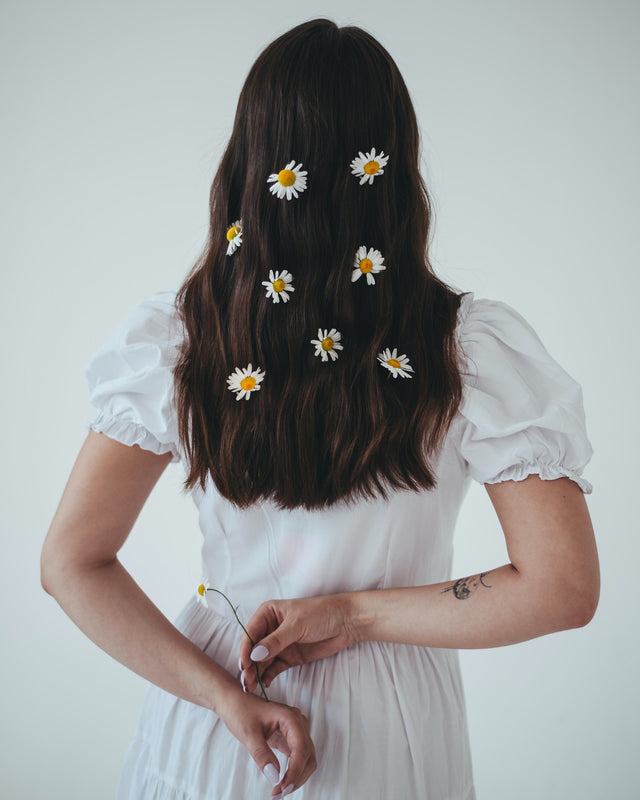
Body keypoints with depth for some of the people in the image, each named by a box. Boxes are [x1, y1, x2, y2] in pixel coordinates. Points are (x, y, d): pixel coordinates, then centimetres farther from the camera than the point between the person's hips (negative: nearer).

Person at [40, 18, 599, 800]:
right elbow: (564, 588, -17)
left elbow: (73, 563, -12)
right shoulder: (473, 348, -19)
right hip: (384, 736, 0)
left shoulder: (174, 338, -15)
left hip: (208, 737, 1)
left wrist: (222, 695, -13)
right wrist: (356, 614, -14)